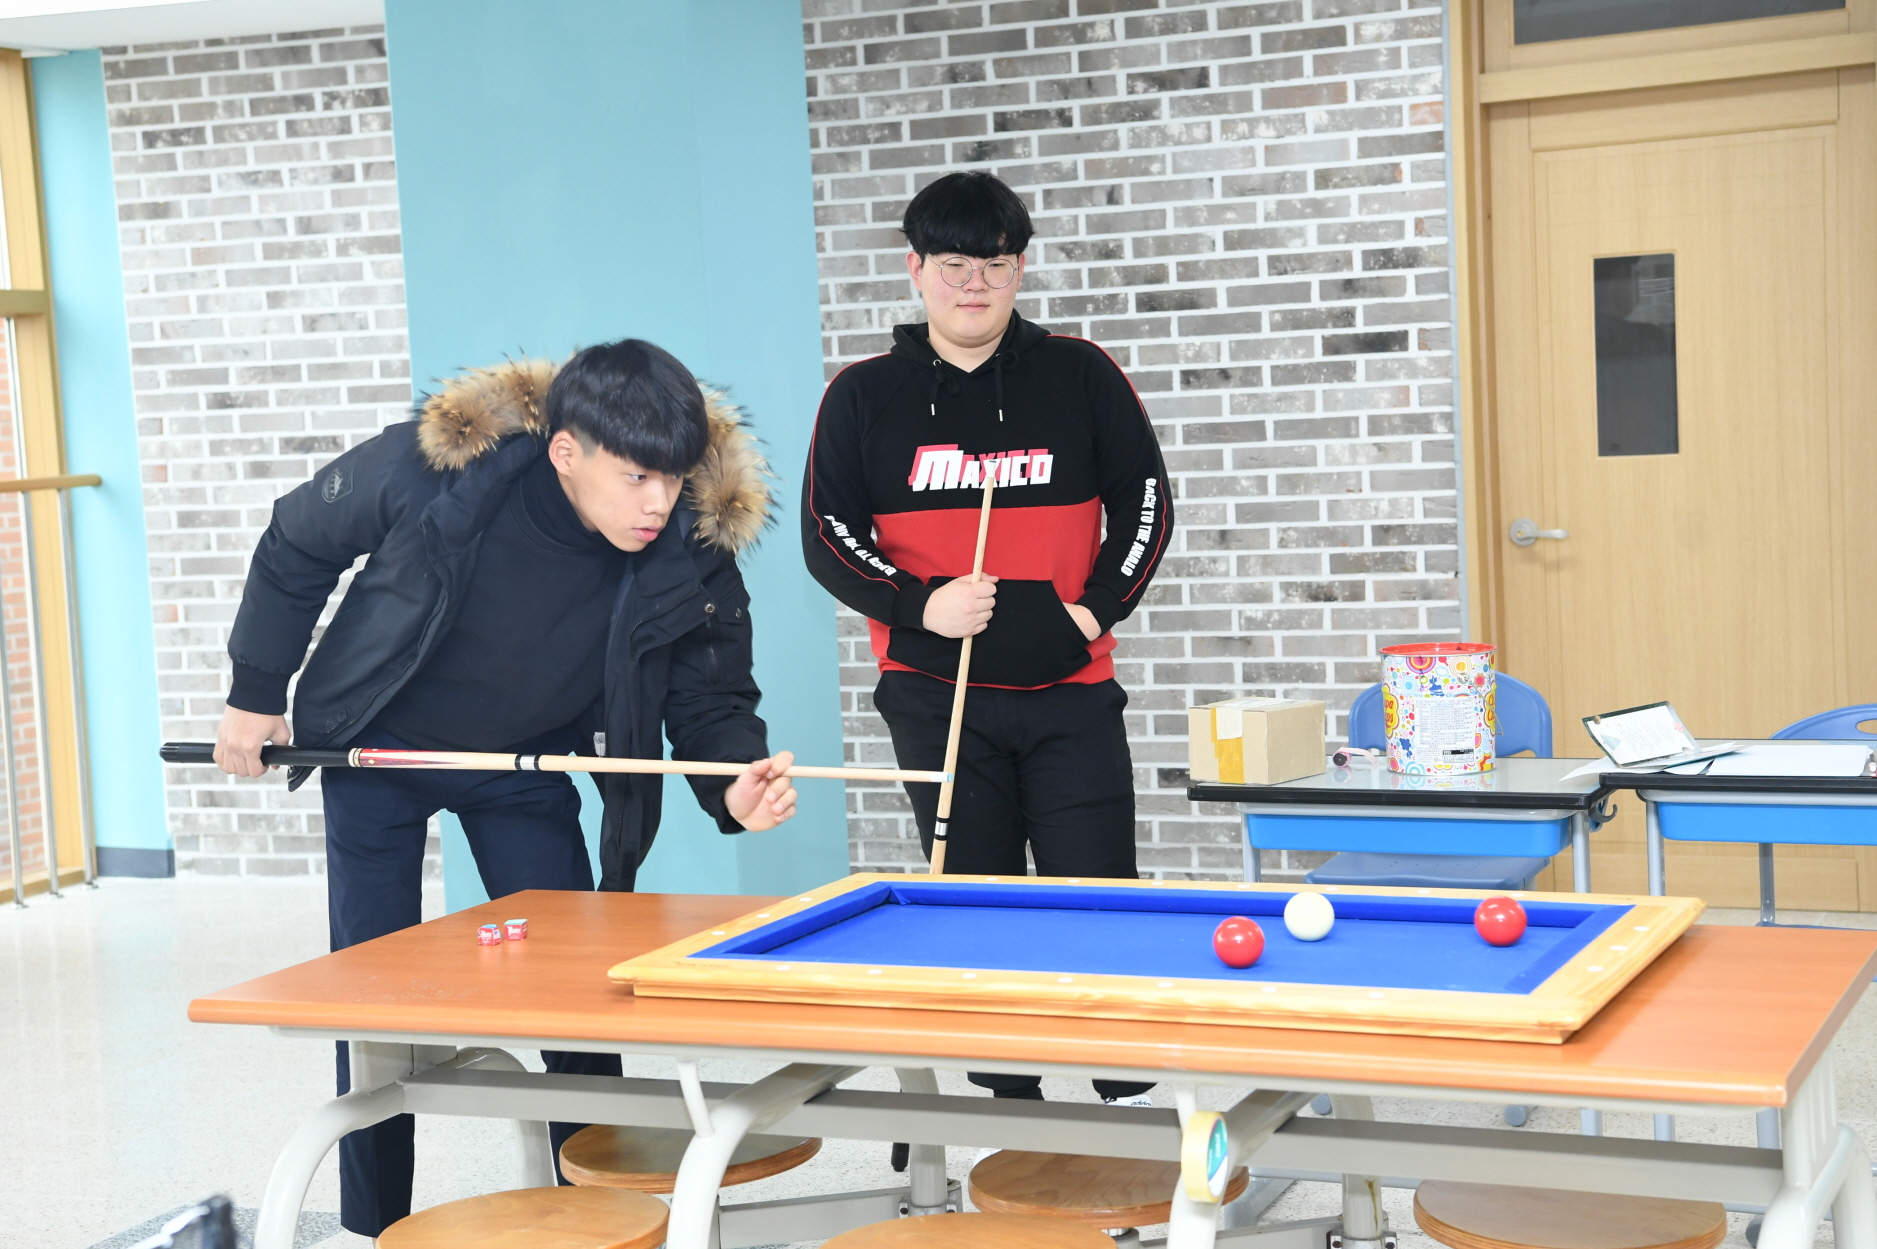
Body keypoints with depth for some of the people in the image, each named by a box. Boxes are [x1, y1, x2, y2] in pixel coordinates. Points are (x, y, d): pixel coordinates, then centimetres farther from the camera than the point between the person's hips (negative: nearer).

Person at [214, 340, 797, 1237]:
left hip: (522, 760, 2)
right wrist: (257, 692, -6)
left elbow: (708, 700, -15)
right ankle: (374, 1223, 18)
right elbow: (297, 549, -13)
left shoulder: (695, 551, -26)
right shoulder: (430, 468, -33)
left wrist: (735, 782, -38)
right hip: (375, 752, -2)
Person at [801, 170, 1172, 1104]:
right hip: (934, 696, 0)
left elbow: (1144, 501, 9)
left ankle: (1136, 1099, 8)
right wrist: (920, 605, -13)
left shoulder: (1080, 376, 5)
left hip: (1068, 688, 0)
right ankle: (1015, 1110, 15)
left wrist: (1097, 607, -4)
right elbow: (828, 535, 2)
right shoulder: (863, 397, 4)